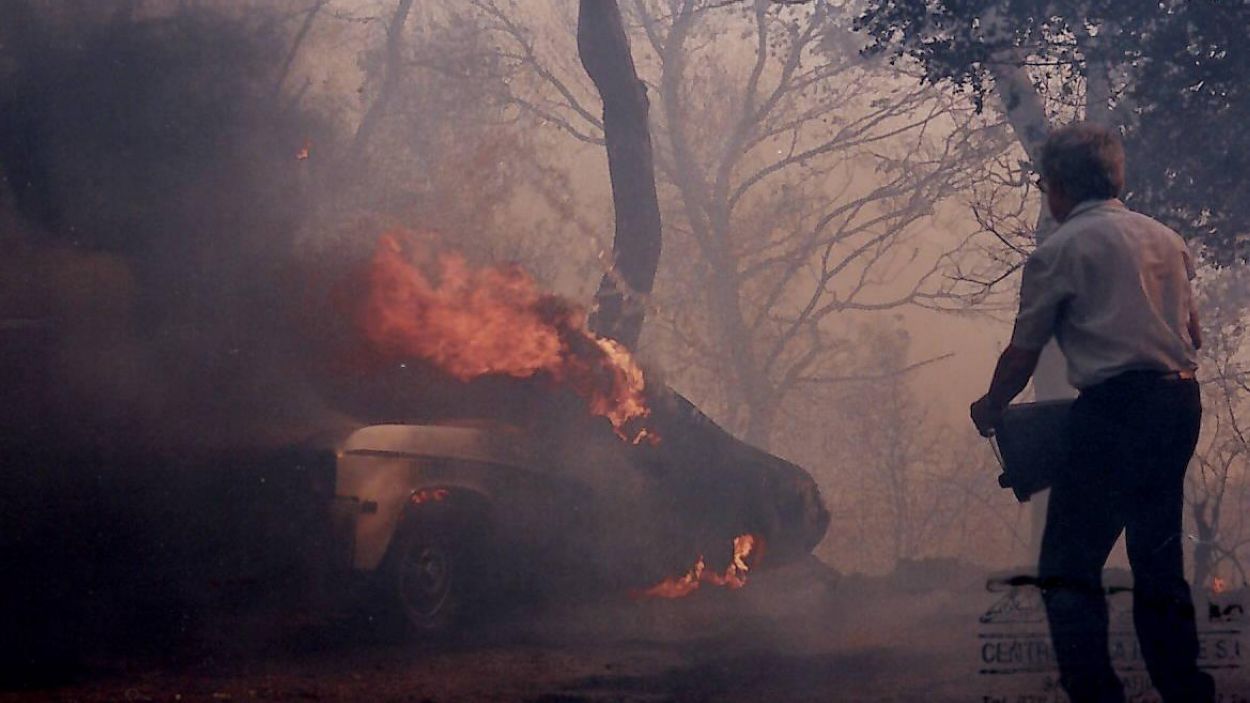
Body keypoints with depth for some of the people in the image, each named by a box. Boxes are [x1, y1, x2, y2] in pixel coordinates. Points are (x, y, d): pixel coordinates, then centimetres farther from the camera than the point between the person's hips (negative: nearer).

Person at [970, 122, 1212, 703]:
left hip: (1114, 411, -7)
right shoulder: (1166, 240, 17)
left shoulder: (1058, 251, -3)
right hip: (1181, 405, 7)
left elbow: (1022, 355, 2)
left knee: (1069, 568, -5)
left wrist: (989, 410, 19)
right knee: (1159, 566, 15)